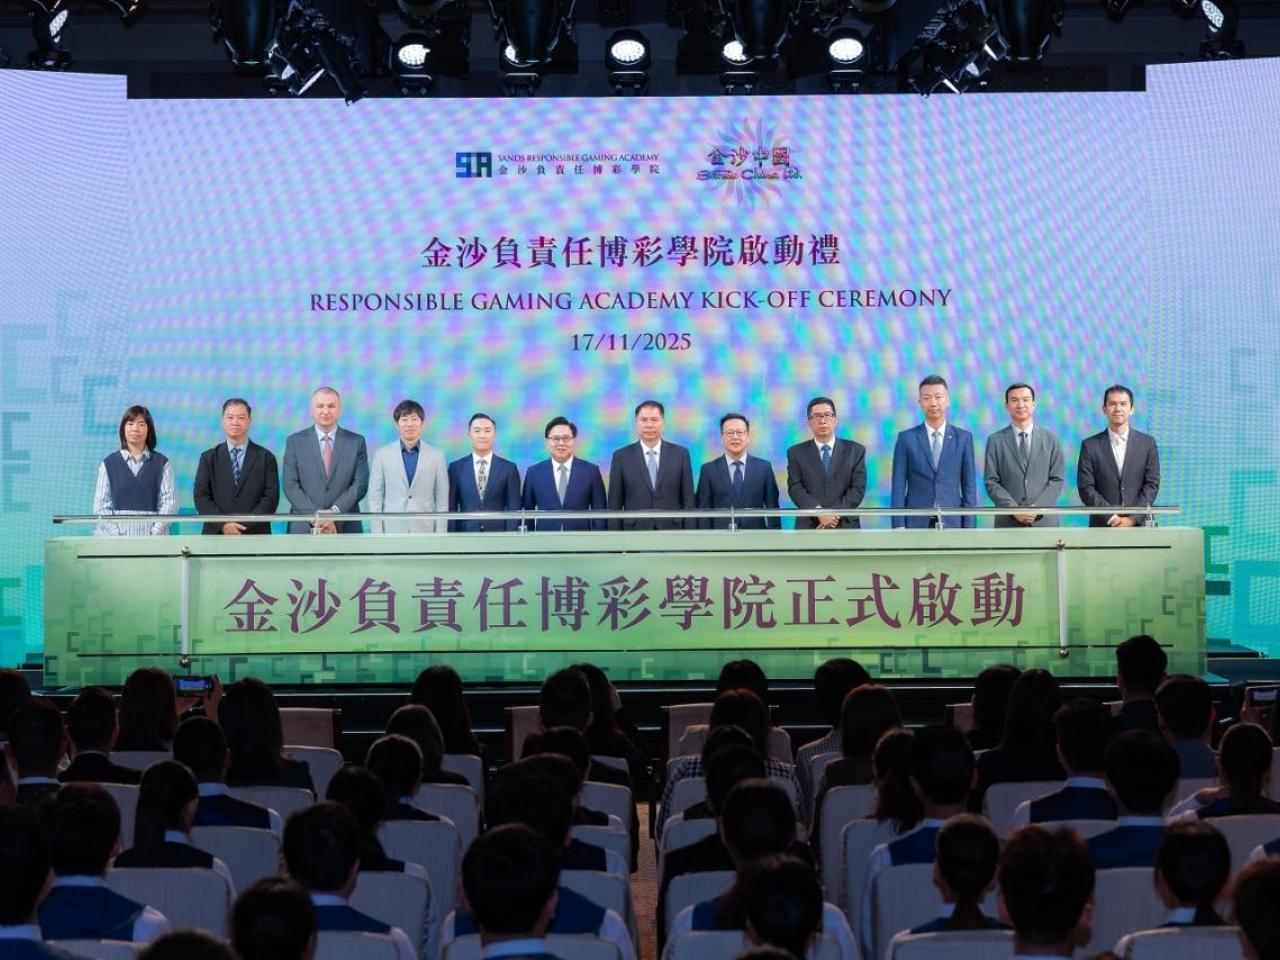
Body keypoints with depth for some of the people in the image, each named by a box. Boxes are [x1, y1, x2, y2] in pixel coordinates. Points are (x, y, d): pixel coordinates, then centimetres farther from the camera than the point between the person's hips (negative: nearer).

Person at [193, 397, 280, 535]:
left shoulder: (265, 458, 6)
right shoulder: (209, 458, 10)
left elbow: (271, 497, -1)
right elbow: (200, 496, 3)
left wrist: (246, 525, -13)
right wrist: (222, 524, -12)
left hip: (255, 536, -1)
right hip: (217, 535, 1)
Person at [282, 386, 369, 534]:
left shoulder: (356, 442, 7)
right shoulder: (295, 442, 7)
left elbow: (361, 483, 0)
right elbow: (291, 486, 0)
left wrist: (335, 512, -14)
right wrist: (315, 516, -13)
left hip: (345, 529, 0)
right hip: (304, 529, 0)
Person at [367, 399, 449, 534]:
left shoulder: (436, 456, 5)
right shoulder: (382, 455, 4)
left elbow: (442, 503, 5)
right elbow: (375, 499, 3)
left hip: (425, 536, 0)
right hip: (392, 533, 0)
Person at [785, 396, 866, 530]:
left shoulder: (855, 450, 9)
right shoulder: (796, 453, 9)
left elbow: (858, 488, 0)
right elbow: (795, 488, -2)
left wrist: (836, 513, -14)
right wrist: (819, 512, -19)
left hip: (845, 527, 0)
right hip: (809, 529, 0)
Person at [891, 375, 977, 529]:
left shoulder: (963, 438, 7)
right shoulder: (906, 439, 4)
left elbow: (969, 486, 6)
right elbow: (898, 486, 2)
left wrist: (969, 527, -1)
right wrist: (899, 527, -5)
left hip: (951, 523, 1)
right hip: (916, 523, -1)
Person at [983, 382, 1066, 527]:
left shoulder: (1051, 440, 10)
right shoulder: (995, 441, 6)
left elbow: (1057, 480, 5)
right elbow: (991, 482, 1)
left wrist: (1037, 508, -10)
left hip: (1044, 521, 1)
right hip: (1009, 524, -1)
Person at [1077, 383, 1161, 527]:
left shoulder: (1148, 443, 8)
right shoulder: (1090, 446, 5)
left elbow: (1152, 484, 4)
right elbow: (1086, 488, -1)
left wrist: (1132, 519, -8)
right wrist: (1112, 518, -10)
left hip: (1139, 525, 1)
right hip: (1102, 526, -1)